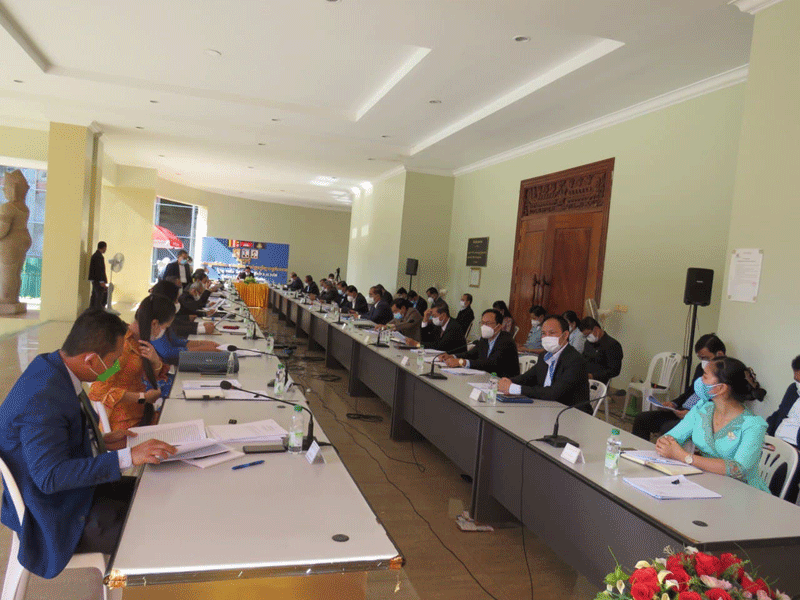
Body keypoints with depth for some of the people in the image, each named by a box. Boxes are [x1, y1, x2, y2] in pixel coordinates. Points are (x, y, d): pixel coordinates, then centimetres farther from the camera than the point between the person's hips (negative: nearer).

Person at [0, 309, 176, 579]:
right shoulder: (42, 399, -31)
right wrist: (127, 457, -34)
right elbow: (49, 476, -32)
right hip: (57, 519, -10)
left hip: (75, 489, 10)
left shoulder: (51, 366, -1)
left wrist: (100, 441, 3)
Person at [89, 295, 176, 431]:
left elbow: (154, 377, 14)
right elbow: (100, 391, -24)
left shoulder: (139, 339, 7)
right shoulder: (121, 344, -20)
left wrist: (156, 362, -9)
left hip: (140, 414, 8)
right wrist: (143, 397, -18)